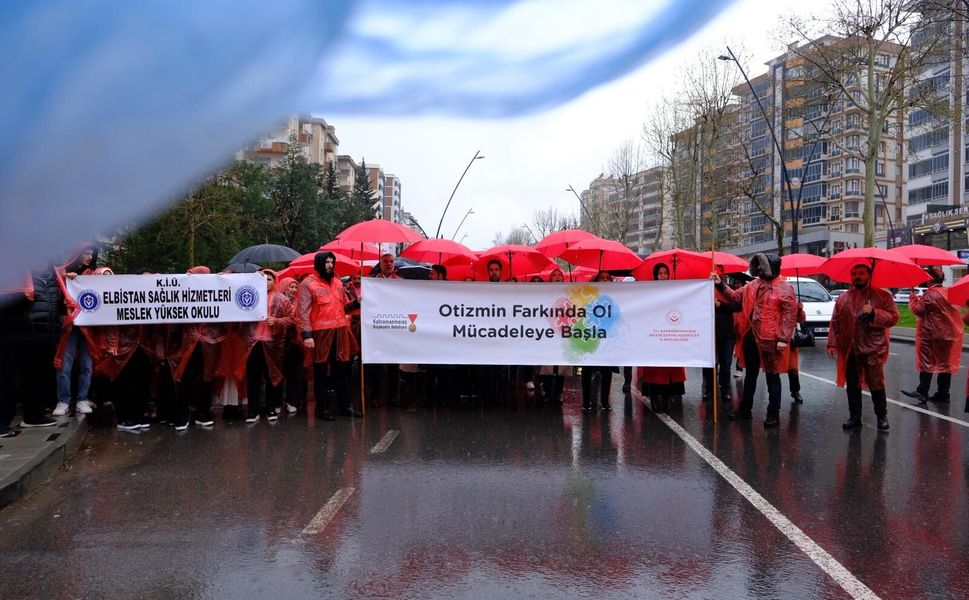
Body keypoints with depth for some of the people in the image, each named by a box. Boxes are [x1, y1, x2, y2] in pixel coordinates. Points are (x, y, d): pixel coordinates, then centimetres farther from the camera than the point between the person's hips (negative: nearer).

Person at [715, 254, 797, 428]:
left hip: (770, 339, -7)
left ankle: (773, 414, 14)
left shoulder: (784, 288, -10)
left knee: (772, 377, 4)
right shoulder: (753, 285, 10)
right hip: (751, 336, 7)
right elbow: (736, 296, 11)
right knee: (750, 374, 17)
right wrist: (721, 285, -1)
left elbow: (790, 315, -13)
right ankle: (745, 409, 28)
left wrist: (783, 338, -18)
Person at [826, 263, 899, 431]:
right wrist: (832, 343, 4)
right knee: (852, 385, 10)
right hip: (849, 350, 4)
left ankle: (882, 416, 16)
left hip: (873, 350, -3)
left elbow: (893, 317, -4)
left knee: (876, 385, 0)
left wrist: (874, 313, -18)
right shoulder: (843, 298, 13)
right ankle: (854, 417, 20)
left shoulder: (882, 296, 3)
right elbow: (835, 322, 11)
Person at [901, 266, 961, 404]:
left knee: (927, 363, -4)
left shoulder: (930, 294, -17)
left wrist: (913, 297, 1)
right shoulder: (948, 292, 10)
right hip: (949, 334, 8)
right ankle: (943, 393, 14)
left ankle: (922, 393, -5)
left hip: (931, 335, -8)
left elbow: (917, 309, -15)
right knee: (945, 364, 9)